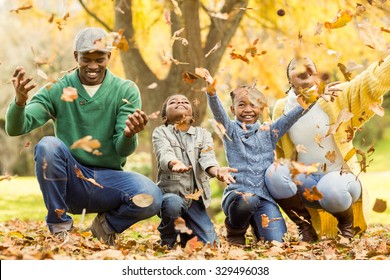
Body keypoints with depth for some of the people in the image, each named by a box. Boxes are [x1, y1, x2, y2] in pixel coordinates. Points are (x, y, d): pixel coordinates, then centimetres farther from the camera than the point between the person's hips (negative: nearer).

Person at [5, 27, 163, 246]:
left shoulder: (126, 91, 1)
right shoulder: (57, 90, 0)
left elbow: (123, 150, -8)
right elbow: (15, 129, -10)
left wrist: (129, 135, -32)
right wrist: (20, 101, -32)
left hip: (108, 180, 0)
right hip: (70, 180, 0)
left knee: (151, 198, -30)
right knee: (48, 145, -31)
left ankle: (108, 224, 5)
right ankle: (60, 224, -11)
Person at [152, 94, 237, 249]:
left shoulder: (203, 134, 13)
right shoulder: (160, 132, 4)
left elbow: (207, 158, -7)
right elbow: (164, 154, -17)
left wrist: (216, 171, -32)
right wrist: (173, 164, -43)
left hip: (195, 197, 3)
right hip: (170, 191, -3)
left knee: (210, 244, -9)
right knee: (173, 203, -39)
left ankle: (187, 232, 26)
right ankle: (168, 241, -8)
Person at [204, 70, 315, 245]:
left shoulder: (268, 131, 19)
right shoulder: (231, 130, 10)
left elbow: (291, 117, 9)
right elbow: (218, 112, -8)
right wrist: (211, 92, -28)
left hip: (265, 196, 3)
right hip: (237, 191, -2)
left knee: (275, 241, -15)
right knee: (246, 200, -39)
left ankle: (256, 228, 22)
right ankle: (235, 232, -5)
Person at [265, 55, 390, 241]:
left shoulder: (337, 96, -5)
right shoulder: (281, 109, 3)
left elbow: (374, 80, -16)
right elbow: (278, 151, 16)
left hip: (338, 177, -2)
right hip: (305, 182, 3)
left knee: (331, 189, -38)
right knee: (274, 175, -28)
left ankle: (346, 224, -1)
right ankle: (306, 228, -5)